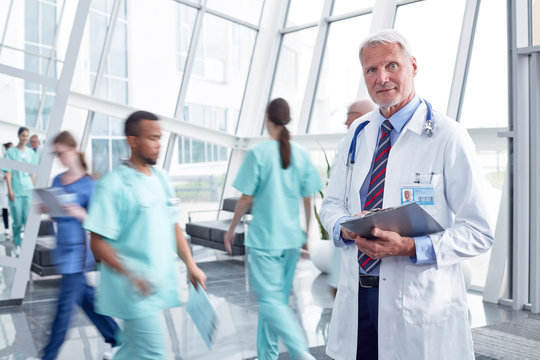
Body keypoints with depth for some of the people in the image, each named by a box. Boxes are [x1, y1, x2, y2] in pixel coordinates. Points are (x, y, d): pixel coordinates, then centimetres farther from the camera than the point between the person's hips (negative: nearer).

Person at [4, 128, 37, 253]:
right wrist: (10, 189, -9)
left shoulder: (31, 153, 11)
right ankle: (17, 245, 18)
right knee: (17, 221, 2)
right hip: (15, 191, -2)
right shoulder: (11, 152, 2)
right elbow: (8, 172, -2)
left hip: (28, 190, 2)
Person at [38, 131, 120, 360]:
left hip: (78, 248, -8)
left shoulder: (88, 184, -12)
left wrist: (79, 213, -30)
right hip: (63, 246, 8)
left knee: (65, 304, 1)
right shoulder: (57, 180, 7)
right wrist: (47, 210, -7)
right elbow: (56, 216, 14)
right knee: (84, 295, 16)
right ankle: (115, 337, 31)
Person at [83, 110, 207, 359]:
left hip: (159, 285, 7)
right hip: (135, 291, -7)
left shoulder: (162, 178, 9)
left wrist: (190, 264, 8)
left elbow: (173, 226, 16)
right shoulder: (113, 185, -14)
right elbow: (97, 243, -15)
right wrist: (131, 276, -24)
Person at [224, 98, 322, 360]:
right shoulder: (302, 154, 3)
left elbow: (246, 198, -9)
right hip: (291, 238, 5)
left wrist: (231, 230, 5)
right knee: (277, 299, 16)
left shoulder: (258, 153, -10)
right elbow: (308, 200, 5)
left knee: (270, 300, -3)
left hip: (263, 237, -5)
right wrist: (308, 235, 16)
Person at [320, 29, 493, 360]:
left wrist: (411, 248, -24)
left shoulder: (449, 137, -9)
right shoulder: (358, 134, 8)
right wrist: (346, 229, -9)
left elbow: (479, 232, -11)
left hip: (423, 303, -4)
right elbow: (331, 204, 14)